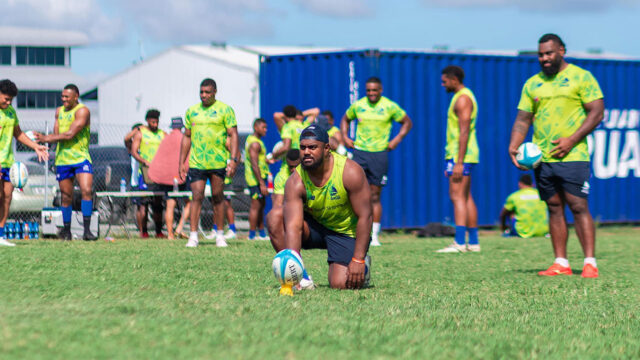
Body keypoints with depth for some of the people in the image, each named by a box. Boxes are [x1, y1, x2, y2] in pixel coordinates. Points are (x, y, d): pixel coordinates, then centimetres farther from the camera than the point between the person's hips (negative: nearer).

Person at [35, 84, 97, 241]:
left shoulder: (82, 111, -8)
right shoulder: (59, 111, 13)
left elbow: (70, 134, -16)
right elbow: (56, 135, 9)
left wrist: (46, 138, -13)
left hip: (81, 158, -5)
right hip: (62, 160, 5)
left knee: (87, 190, -19)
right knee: (66, 196, 6)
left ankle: (87, 230, -18)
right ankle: (66, 231, 17)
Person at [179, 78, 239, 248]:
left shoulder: (225, 110, 2)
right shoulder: (192, 111, 12)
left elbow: (233, 135, -1)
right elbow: (187, 137, 17)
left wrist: (233, 159, -11)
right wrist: (182, 162, 12)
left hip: (218, 162, -2)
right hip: (196, 162, 2)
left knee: (218, 197, 5)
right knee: (197, 197, -5)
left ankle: (220, 235, 13)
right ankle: (193, 235, -6)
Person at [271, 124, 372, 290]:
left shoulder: (350, 172, -24)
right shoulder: (295, 182, -19)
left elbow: (364, 216, -21)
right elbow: (293, 226, -28)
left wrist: (358, 260, -25)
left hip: (347, 233, -3)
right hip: (314, 227, 3)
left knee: (340, 284, -22)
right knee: (276, 215, -22)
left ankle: (362, 266, 14)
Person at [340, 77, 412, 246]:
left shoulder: (390, 107, 0)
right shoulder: (357, 105, 5)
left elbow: (407, 123, 11)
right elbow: (345, 120, 23)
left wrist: (397, 140, -2)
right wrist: (345, 137, 8)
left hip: (379, 154, -1)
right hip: (359, 152, 1)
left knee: (375, 196, 1)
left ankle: (374, 236, 7)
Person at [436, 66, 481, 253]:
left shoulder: (463, 99, -13)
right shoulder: (462, 96, 20)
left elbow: (464, 132, -20)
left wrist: (458, 162, -24)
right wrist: (452, 161, 24)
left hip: (461, 155, -11)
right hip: (461, 156, 11)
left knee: (457, 196, -13)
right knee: (466, 198, 10)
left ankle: (459, 243, -18)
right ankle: (473, 242, 11)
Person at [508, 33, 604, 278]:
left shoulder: (581, 77, 1)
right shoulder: (532, 84, 15)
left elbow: (597, 112, -5)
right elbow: (523, 119, 15)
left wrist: (572, 139, -15)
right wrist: (513, 146, -3)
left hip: (572, 156, -5)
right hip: (541, 157, 5)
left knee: (578, 206, -9)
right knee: (554, 208, 6)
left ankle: (590, 262, -8)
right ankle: (561, 263, 9)